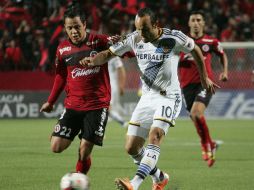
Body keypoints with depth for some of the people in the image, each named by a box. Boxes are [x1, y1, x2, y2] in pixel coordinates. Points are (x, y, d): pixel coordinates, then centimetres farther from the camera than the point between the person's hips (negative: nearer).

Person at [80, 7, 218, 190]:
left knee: (155, 136, -29)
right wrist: (92, 60, -20)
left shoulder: (174, 38, -13)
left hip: (169, 97, -5)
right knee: (131, 148, 1)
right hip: (147, 98, 5)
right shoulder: (134, 39, -4)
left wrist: (204, 78, 14)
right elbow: (108, 54, 2)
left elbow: (195, 50, 5)